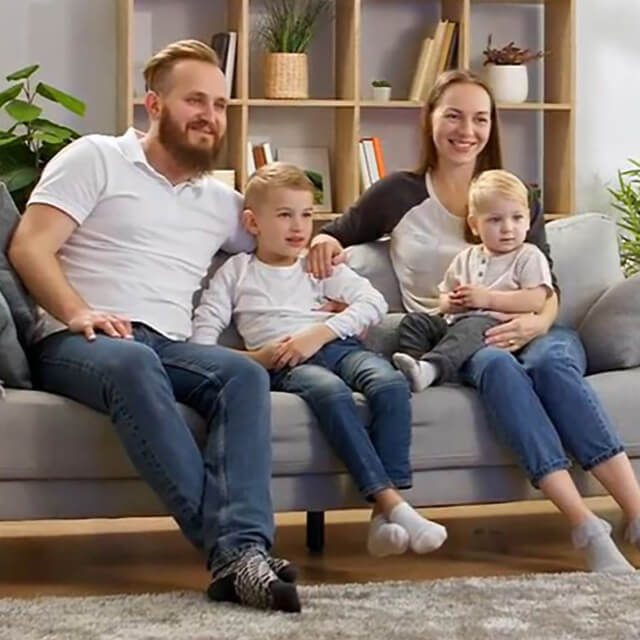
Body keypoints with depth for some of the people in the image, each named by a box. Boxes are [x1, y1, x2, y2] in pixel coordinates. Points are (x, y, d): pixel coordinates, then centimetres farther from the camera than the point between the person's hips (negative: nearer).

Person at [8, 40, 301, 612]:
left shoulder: (221, 201, 23)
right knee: (132, 362, -41)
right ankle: (230, 545, -47)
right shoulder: (96, 158, 7)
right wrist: (76, 313, -21)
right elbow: (29, 247, -3)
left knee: (244, 373, -29)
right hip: (75, 344, -5)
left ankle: (243, 550, -47)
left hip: (168, 348, 5)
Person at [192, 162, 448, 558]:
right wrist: (253, 359, -9)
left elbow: (374, 302, 9)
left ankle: (385, 513, -37)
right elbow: (203, 335, 8)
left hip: (337, 346, 3)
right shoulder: (237, 271, 20)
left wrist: (319, 334, -6)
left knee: (391, 383, -31)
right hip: (285, 364, -3)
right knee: (331, 391, -38)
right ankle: (391, 503, -44)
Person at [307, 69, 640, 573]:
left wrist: (536, 322, -14)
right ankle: (587, 527, -49)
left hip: (519, 332, 2)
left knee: (552, 360, -35)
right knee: (498, 365, -37)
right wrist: (323, 242, -3)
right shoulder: (399, 195, 12)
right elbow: (337, 236, 23)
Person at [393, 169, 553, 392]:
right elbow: (444, 300, 30)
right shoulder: (466, 258, 24)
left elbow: (536, 301, -9)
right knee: (414, 321, -11)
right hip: (455, 324, 7)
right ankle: (414, 361, -34)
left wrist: (487, 298, -9)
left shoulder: (529, 257, 7)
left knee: (470, 327, -39)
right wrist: (451, 303, 4)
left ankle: (431, 367, -62)